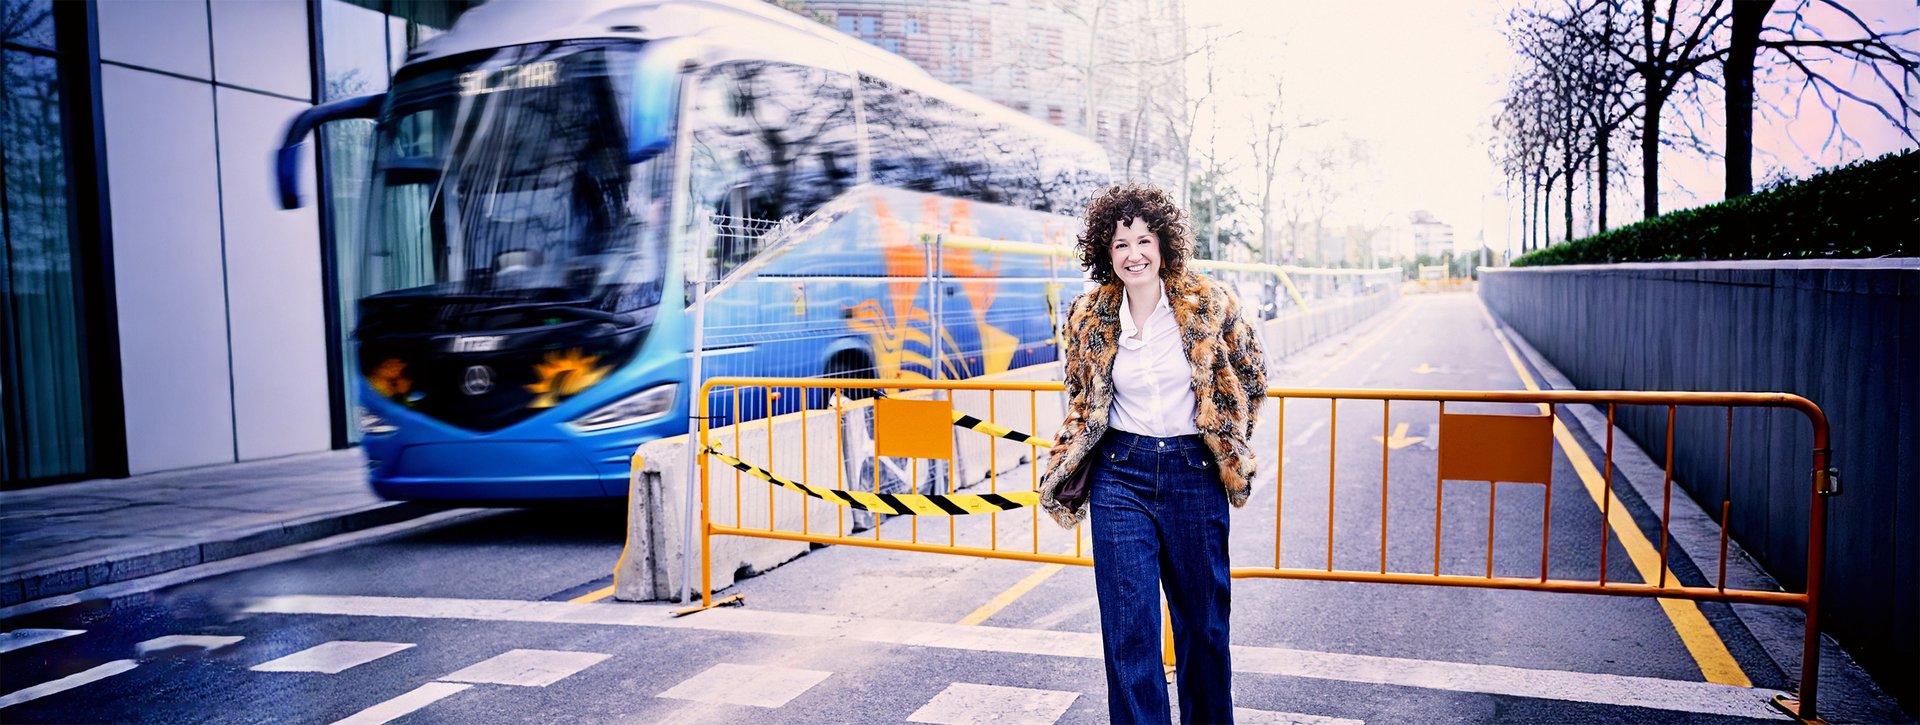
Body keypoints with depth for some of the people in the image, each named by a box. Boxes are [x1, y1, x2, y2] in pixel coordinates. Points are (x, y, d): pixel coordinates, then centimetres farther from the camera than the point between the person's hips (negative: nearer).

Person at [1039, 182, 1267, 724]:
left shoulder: (1210, 304, -6)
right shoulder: (1090, 318, 0)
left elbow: (1252, 377, 9)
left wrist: (1228, 439, 10)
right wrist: (1065, 469, 9)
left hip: (1195, 473, 0)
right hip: (1120, 476, 1)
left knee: (1203, 617, 14)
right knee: (1128, 624, 0)